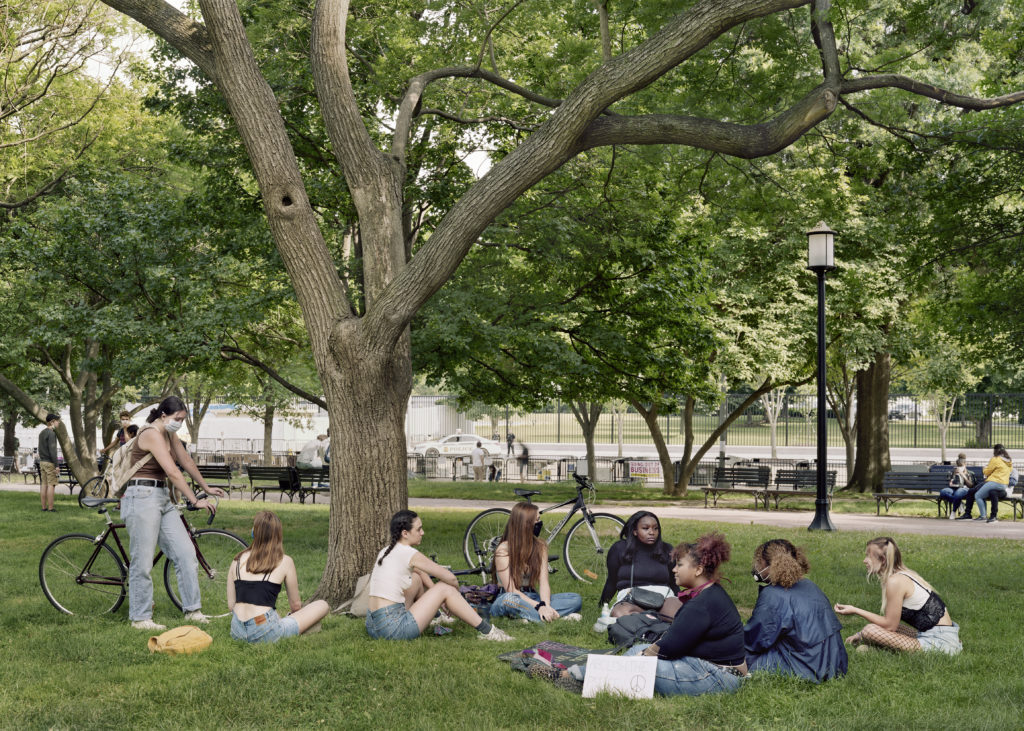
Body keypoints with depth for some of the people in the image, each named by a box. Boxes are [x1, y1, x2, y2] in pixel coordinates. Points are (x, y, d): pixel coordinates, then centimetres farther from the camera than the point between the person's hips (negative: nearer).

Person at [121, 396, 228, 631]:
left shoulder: (169, 435, 14)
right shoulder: (151, 434, -15)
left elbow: (187, 462, 26)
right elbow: (173, 473, -20)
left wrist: (206, 487, 34)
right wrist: (195, 501, -18)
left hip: (162, 500, 9)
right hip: (142, 497, -9)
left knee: (186, 553, 3)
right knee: (143, 562, -4)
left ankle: (192, 610, 7)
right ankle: (140, 618, 5)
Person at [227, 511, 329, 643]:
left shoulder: (238, 560, 8)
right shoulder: (285, 562, -2)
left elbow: (231, 604, 11)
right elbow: (295, 605, 8)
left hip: (237, 632, 5)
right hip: (264, 634, -5)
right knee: (323, 606, 7)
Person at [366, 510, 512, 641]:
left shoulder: (386, 551, 14)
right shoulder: (409, 554, -10)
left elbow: (421, 572, 27)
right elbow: (451, 578, -4)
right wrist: (455, 596, 15)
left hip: (372, 626, 9)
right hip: (392, 629, -9)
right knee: (445, 588, 1)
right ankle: (487, 631, 6)